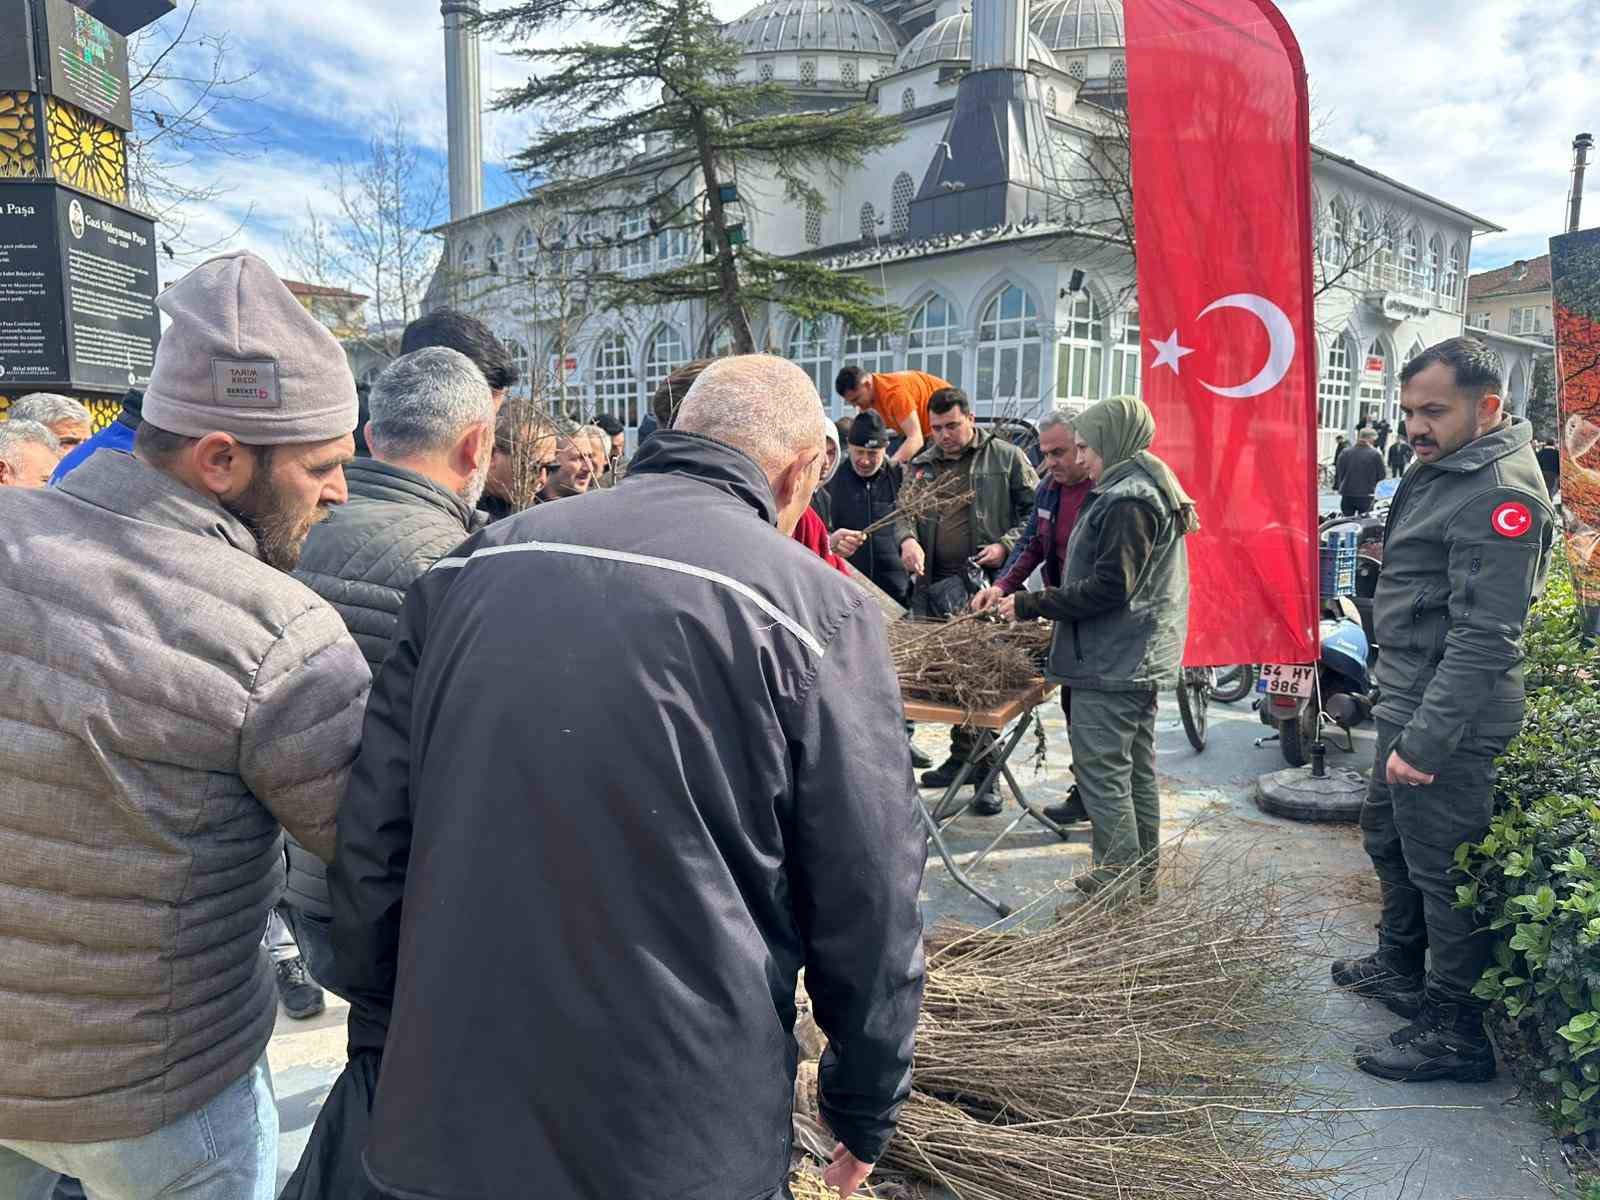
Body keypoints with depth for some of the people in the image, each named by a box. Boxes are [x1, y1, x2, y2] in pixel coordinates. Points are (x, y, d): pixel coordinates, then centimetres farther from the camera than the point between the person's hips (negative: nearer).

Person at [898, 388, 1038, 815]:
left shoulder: (1006, 458, 4)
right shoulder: (923, 466, 16)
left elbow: (1034, 510, 3)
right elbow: (904, 510, 14)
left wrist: (1006, 544, -12)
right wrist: (907, 539, -9)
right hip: (936, 586, 5)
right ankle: (963, 755, 25)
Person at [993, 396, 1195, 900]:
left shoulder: (1127, 501, -18)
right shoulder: (1150, 488, 15)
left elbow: (1108, 588, -24)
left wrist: (1030, 605, -18)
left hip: (1110, 666, -11)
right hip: (1142, 659, 11)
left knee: (1101, 774, -4)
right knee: (1136, 772, 17)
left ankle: (1118, 883, 3)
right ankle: (1141, 876, 27)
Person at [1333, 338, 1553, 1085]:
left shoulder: (1500, 493, -21)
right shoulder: (1442, 466, 11)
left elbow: (1482, 638, -26)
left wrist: (1426, 742, -26)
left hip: (1447, 717, -11)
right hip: (1406, 699, 11)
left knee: (1442, 867, 0)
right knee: (1386, 835, 24)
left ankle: (1455, 1033, 16)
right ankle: (1401, 966, 44)